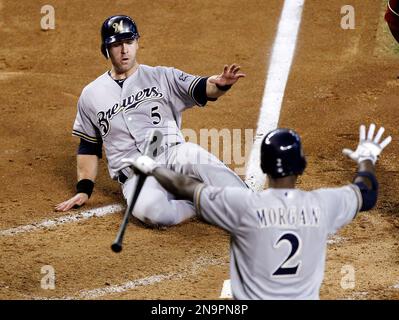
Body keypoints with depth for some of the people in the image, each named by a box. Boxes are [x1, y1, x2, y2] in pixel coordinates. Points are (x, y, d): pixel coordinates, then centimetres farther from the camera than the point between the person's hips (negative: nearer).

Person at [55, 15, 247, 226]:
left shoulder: (162, 77, 10)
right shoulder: (91, 95, 15)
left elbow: (201, 89, -7)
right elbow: (89, 147, 21)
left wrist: (220, 84, -30)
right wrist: (84, 190, 11)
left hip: (173, 156, 0)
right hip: (135, 176, 0)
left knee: (198, 158, -37)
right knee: (150, 210, -36)